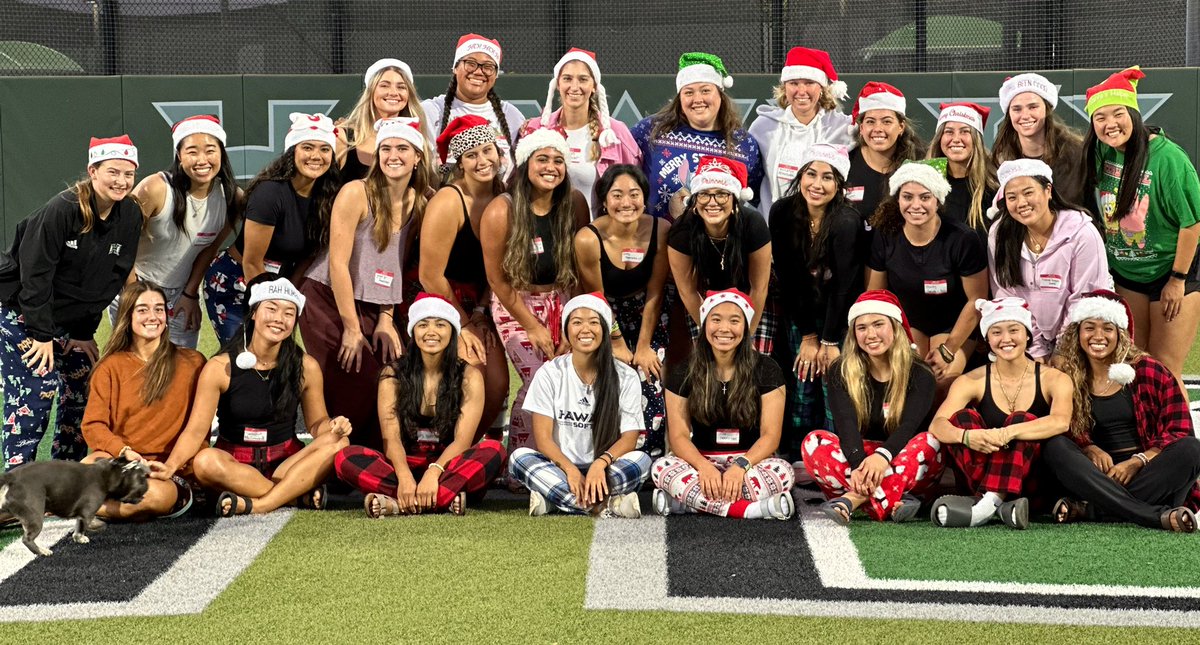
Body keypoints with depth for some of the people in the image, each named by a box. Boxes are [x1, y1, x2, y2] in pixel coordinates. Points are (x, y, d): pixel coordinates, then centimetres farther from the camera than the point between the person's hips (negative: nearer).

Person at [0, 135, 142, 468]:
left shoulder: (131, 215, -5)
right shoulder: (63, 209, -23)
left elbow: (115, 278, 1)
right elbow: (35, 273, -21)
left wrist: (84, 332, 0)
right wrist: (42, 335, -20)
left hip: (73, 322, 7)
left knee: (81, 394, 4)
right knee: (37, 391, -14)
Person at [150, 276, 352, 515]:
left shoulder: (306, 367, 0)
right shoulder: (220, 368, -6)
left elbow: (316, 422, 8)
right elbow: (196, 430, -10)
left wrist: (333, 427, -17)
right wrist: (171, 466, -27)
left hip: (285, 464, 2)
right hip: (235, 466, -2)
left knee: (339, 444, -25)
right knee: (205, 461, -36)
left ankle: (260, 505, -33)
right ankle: (301, 496, -30)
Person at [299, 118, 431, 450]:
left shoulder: (418, 203, 4)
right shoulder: (356, 193, -14)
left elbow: (395, 265, 9)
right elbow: (338, 264, -15)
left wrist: (386, 319, -1)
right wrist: (352, 329, -14)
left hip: (373, 307, 6)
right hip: (328, 301, -5)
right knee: (354, 389, -10)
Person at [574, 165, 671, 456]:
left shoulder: (660, 230, -18)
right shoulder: (588, 239, -24)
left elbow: (654, 293, -9)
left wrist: (643, 347, -8)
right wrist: (619, 346, -5)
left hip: (647, 316, 2)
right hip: (605, 322, -2)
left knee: (652, 388, -11)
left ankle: (651, 459, 5)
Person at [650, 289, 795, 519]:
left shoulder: (766, 370, -1)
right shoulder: (684, 373, 1)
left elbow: (770, 435, -7)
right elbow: (679, 435, -4)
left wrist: (741, 466, -26)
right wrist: (704, 466, -25)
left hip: (750, 461, 0)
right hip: (702, 462, 1)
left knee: (783, 471, -33)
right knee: (661, 468, -30)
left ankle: (684, 500, -30)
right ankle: (750, 508, -36)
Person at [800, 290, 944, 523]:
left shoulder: (920, 375, -4)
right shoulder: (841, 372, 0)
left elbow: (910, 424, -21)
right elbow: (847, 425, -16)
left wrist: (882, 456, -43)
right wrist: (859, 465, -38)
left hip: (903, 467, -1)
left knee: (930, 442, -30)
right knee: (813, 442, -25)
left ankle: (855, 498, -41)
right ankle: (894, 502, -40)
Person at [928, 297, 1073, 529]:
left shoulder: (1053, 379, -2)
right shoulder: (973, 381, 1)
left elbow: (1061, 421, -24)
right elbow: (937, 425, -14)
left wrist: (1007, 433, -38)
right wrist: (966, 436, -37)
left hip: (1031, 482, -2)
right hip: (983, 478, 2)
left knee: (1022, 421, -25)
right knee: (961, 417, -19)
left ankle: (989, 502, -41)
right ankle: (998, 502, -36)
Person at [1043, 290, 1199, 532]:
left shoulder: (1148, 370, 4)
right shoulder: (1068, 378, 7)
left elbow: (1180, 431, 0)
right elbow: (1061, 433, 6)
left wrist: (1138, 461, -15)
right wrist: (1089, 449, -15)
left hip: (1148, 473, 0)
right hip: (1099, 473, 0)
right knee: (1055, 447, -27)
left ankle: (1091, 510, -32)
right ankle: (1158, 516, -39)